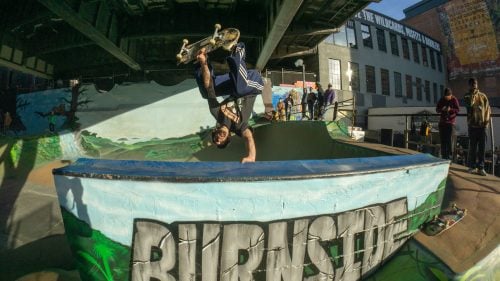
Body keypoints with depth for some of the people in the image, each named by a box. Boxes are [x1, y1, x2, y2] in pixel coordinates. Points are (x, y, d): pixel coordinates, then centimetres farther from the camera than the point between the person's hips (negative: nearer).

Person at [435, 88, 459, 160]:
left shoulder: (454, 100, -3)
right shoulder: (441, 100, 5)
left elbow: (458, 110, -5)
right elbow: (437, 109, 6)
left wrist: (450, 109, -23)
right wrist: (441, 109, -15)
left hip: (450, 122, -3)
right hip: (442, 122, 4)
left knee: (448, 140, -7)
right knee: (442, 139, 6)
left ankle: (448, 156, 0)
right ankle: (443, 156, 14)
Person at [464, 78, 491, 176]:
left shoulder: (483, 96, 9)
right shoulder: (467, 96, 3)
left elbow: (488, 108, 8)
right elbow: (469, 104, -19)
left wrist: (486, 120, -3)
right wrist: (473, 94, -11)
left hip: (482, 125, 2)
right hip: (472, 124, -2)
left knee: (482, 147, 2)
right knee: (472, 146, 2)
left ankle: (481, 167, 7)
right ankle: (472, 166, 13)